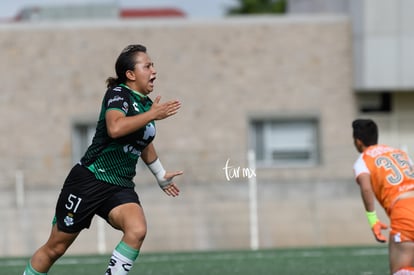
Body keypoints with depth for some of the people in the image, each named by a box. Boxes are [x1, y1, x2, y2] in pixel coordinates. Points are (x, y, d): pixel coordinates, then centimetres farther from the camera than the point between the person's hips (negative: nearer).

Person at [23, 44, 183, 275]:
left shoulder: (146, 104, 11)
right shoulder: (118, 94, -12)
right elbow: (115, 128, -34)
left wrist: (161, 175, 40)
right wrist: (152, 115, -27)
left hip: (121, 188, 6)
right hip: (89, 180, -6)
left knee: (137, 231, -26)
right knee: (55, 248, 4)